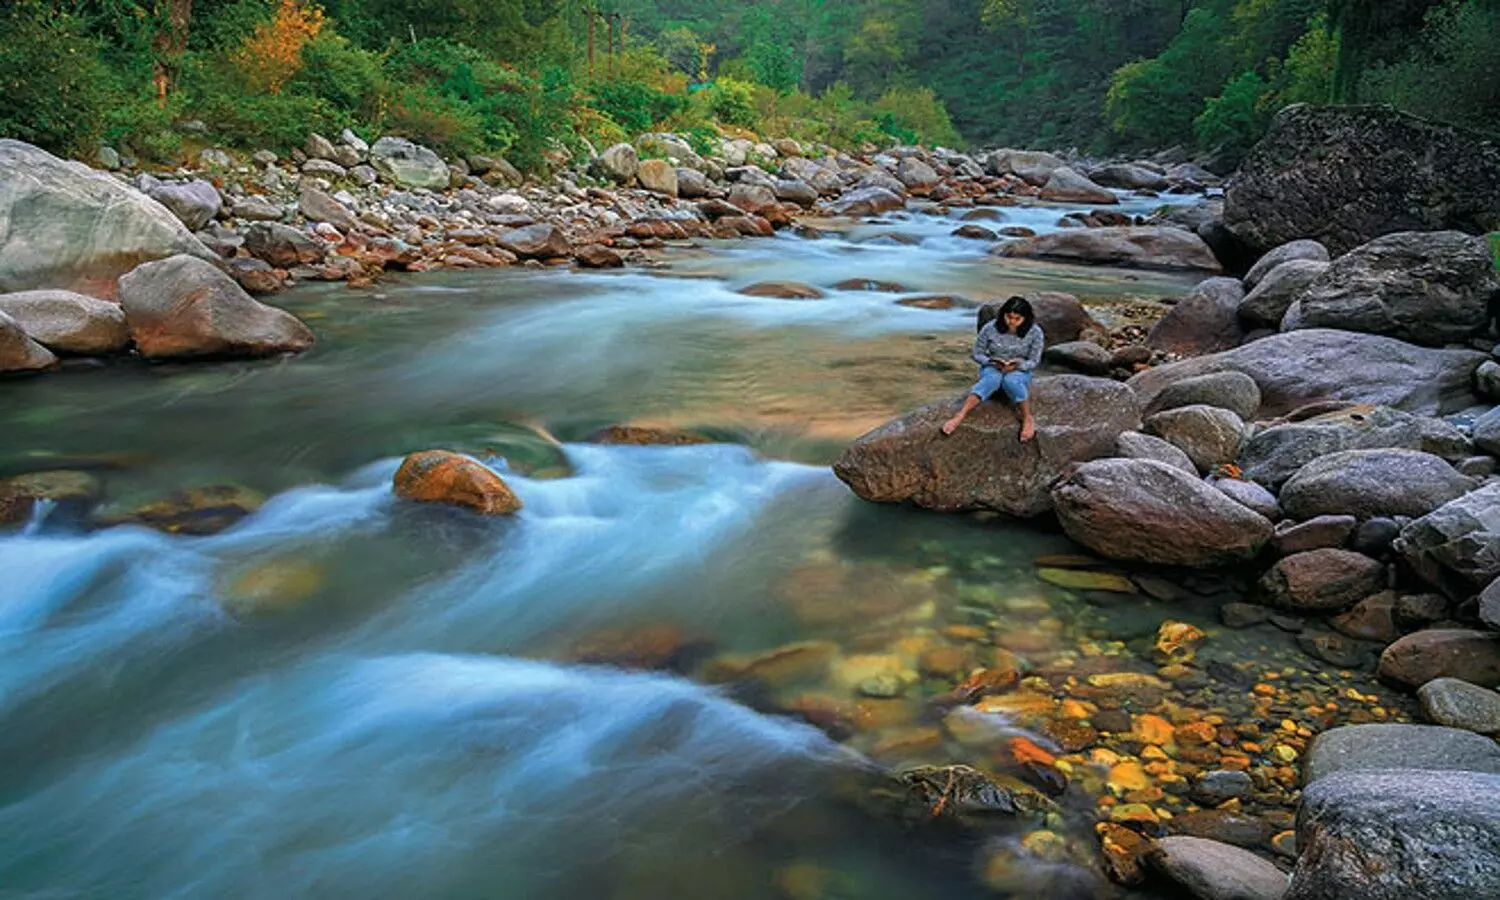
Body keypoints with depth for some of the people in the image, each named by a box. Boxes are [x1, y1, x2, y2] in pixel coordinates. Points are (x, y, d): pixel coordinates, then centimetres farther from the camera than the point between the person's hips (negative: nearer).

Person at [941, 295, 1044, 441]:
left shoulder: (1034, 332, -13)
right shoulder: (990, 328, -12)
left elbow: (1033, 361, -5)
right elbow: (977, 354, -2)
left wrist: (1017, 365, -24)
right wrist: (993, 362, -20)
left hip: (1019, 371, 0)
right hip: (992, 368, 0)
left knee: (1011, 381, -39)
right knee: (991, 379, -37)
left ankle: (1028, 419, -29)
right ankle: (959, 417, -53)